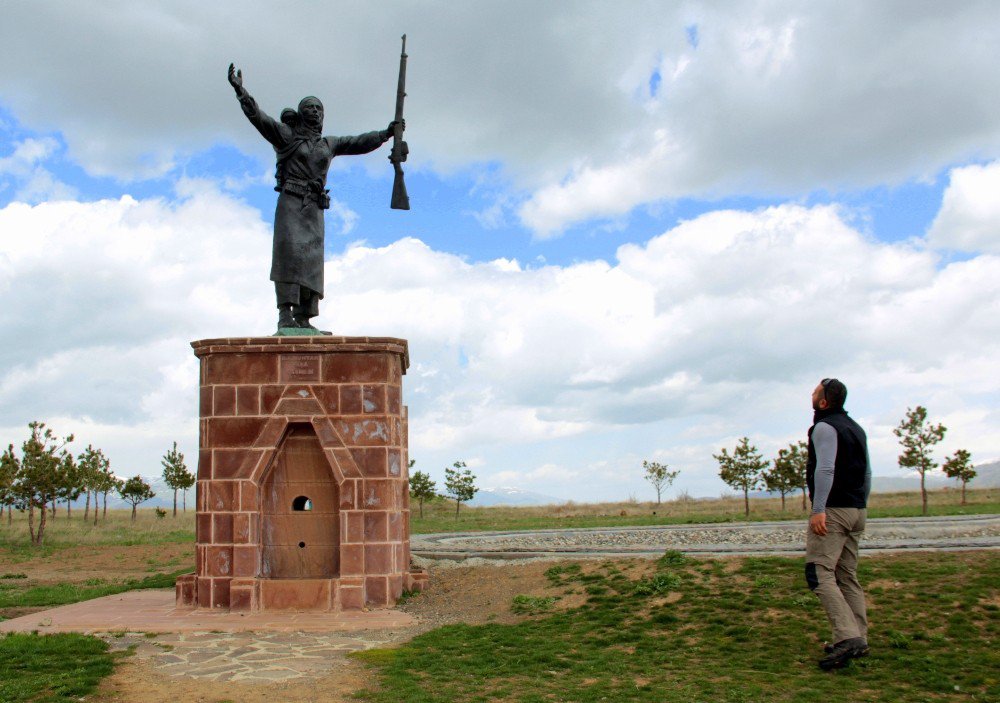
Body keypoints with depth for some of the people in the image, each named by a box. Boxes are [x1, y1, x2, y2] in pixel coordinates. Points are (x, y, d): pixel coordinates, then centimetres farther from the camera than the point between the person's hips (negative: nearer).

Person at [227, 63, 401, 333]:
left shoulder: (329, 144, 23)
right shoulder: (287, 135, 9)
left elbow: (359, 143, 27)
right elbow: (258, 116, -1)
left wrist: (385, 134, 22)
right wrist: (240, 90, -13)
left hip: (315, 209, 5)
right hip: (290, 202, -5)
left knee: (311, 260, -2)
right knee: (289, 252, -19)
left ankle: (303, 319, -2)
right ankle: (285, 315, -26)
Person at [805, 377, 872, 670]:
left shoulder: (825, 427, -9)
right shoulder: (856, 428, 19)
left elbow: (825, 469, -20)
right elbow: (867, 473, 21)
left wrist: (818, 509, -24)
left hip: (832, 511, -9)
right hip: (856, 512, 9)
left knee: (819, 573, -13)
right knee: (848, 576, 12)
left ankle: (847, 637, -23)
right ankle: (858, 640, 12)